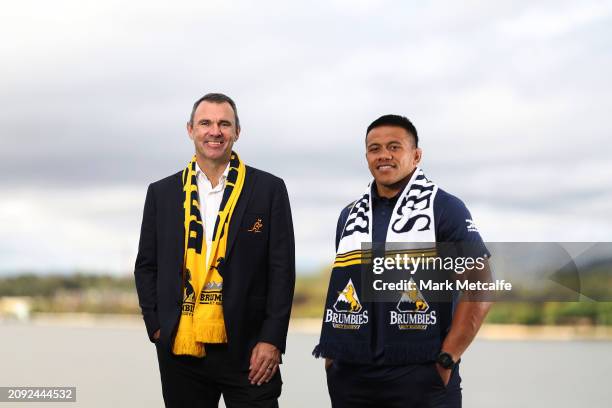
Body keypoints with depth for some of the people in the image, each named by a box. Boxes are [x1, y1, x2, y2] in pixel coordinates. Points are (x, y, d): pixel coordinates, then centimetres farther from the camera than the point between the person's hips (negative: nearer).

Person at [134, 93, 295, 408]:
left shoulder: (269, 189, 3)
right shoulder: (162, 193, 10)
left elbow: (282, 269, 0)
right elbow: (146, 267, 13)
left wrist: (272, 340, -7)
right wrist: (156, 327, 2)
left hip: (249, 350, -2)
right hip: (181, 349, 2)